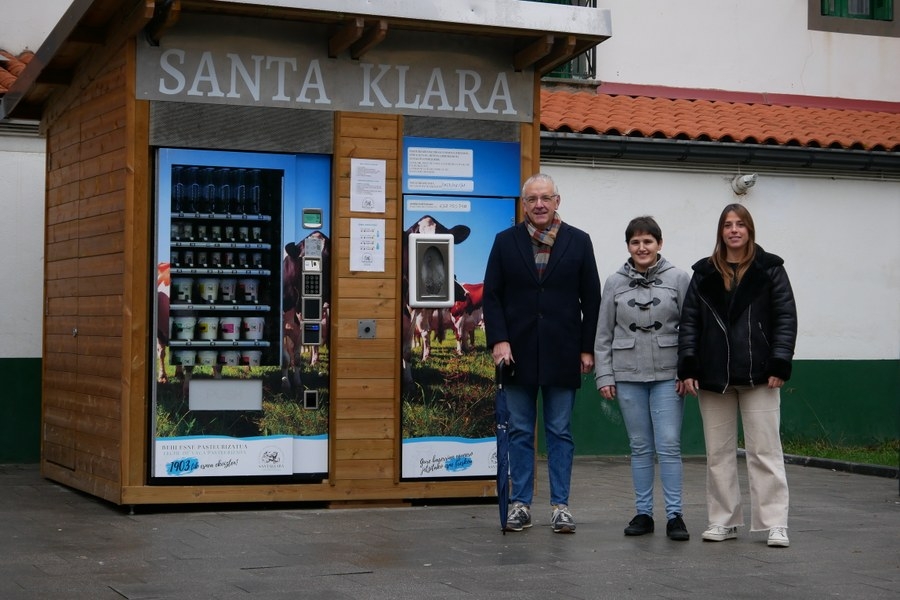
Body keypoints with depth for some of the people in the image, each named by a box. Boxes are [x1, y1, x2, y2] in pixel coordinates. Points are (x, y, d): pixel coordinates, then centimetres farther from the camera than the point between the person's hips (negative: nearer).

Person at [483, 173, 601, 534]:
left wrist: (587, 348, -1)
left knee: (560, 433, 5)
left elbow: (591, 298, 4)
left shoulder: (578, 242, 4)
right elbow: (492, 296, 3)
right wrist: (499, 340, -9)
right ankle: (520, 504, 12)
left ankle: (560, 505, 10)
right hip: (518, 352, 1)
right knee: (520, 432, 6)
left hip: (562, 354, 0)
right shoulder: (506, 242, 5)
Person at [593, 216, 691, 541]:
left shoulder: (679, 279, 1)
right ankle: (643, 513, 15)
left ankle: (674, 515, 0)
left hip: (668, 376, -2)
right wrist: (604, 375, 3)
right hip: (628, 376, 2)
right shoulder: (615, 283, 5)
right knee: (640, 447, 8)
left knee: (669, 445, -5)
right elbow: (603, 334, 8)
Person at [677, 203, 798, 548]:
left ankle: (775, 524, 0)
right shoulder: (704, 274, 9)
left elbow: (785, 318, -1)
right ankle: (723, 521, 16)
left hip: (757, 374, -3)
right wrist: (688, 368, -2)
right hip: (713, 375, 3)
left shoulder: (769, 269, 3)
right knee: (718, 452, 8)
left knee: (765, 450, -2)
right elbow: (690, 321, 7)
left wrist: (779, 365, -10)